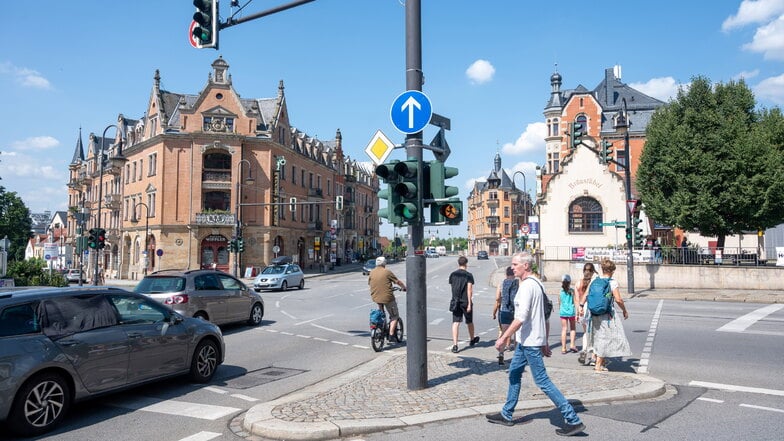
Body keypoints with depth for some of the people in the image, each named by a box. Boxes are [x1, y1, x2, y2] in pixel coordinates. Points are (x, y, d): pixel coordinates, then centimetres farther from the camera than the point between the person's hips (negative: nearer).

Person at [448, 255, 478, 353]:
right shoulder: (468, 275, -9)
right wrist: (469, 303, -15)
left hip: (455, 302, 2)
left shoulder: (452, 274, 3)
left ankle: (454, 344, -13)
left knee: (455, 323, -1)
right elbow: (469, 290, -15)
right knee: (469, 322, 17)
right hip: (466, 301, -2)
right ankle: (472, 340, 38)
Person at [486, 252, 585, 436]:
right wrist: (544, 341, 22)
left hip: (529, 342, -11)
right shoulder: (537, 283, 12)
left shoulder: (527, 286, -19)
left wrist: (504, 337, -22)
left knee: (542, 381, -5)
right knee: (514, 374, 17)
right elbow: (544, 314, 17)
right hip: (526, 340, 11)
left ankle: (573, 420, 1)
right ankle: (506, 415, 27)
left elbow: (521, 317, -26)